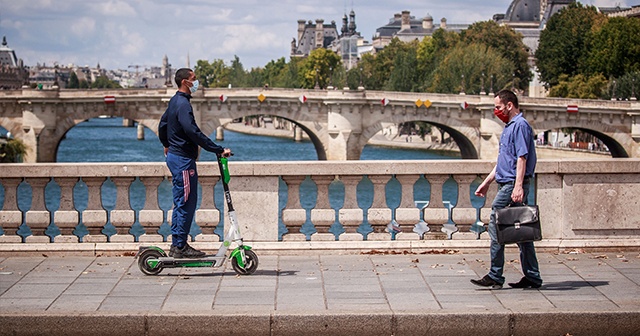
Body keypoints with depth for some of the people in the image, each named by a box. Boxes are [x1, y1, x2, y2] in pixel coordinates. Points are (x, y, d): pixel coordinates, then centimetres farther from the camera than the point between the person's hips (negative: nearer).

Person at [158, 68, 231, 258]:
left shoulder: (175, 101, 14)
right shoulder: (182, 103, -18)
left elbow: (162, 125, 27)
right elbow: (193, 132, -28)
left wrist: (166, 144, 45)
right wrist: (219, 150, -29)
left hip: (175, 156, 11)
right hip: (183, 159, -11)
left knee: (182, 203, 14)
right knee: (185, 203, -6)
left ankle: (178, 244, 18)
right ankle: (179, 247, -3)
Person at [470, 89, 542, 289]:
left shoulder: (520, 125, -9)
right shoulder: (510, 127, 22)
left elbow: (522, 158, -19)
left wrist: (518, 187, -26)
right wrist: (486, 182, 28)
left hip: (513, 185, -10)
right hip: (506, 184, 10)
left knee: (496, 226, -10)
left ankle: (495, 276, -8)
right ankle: (532, 277, 11)